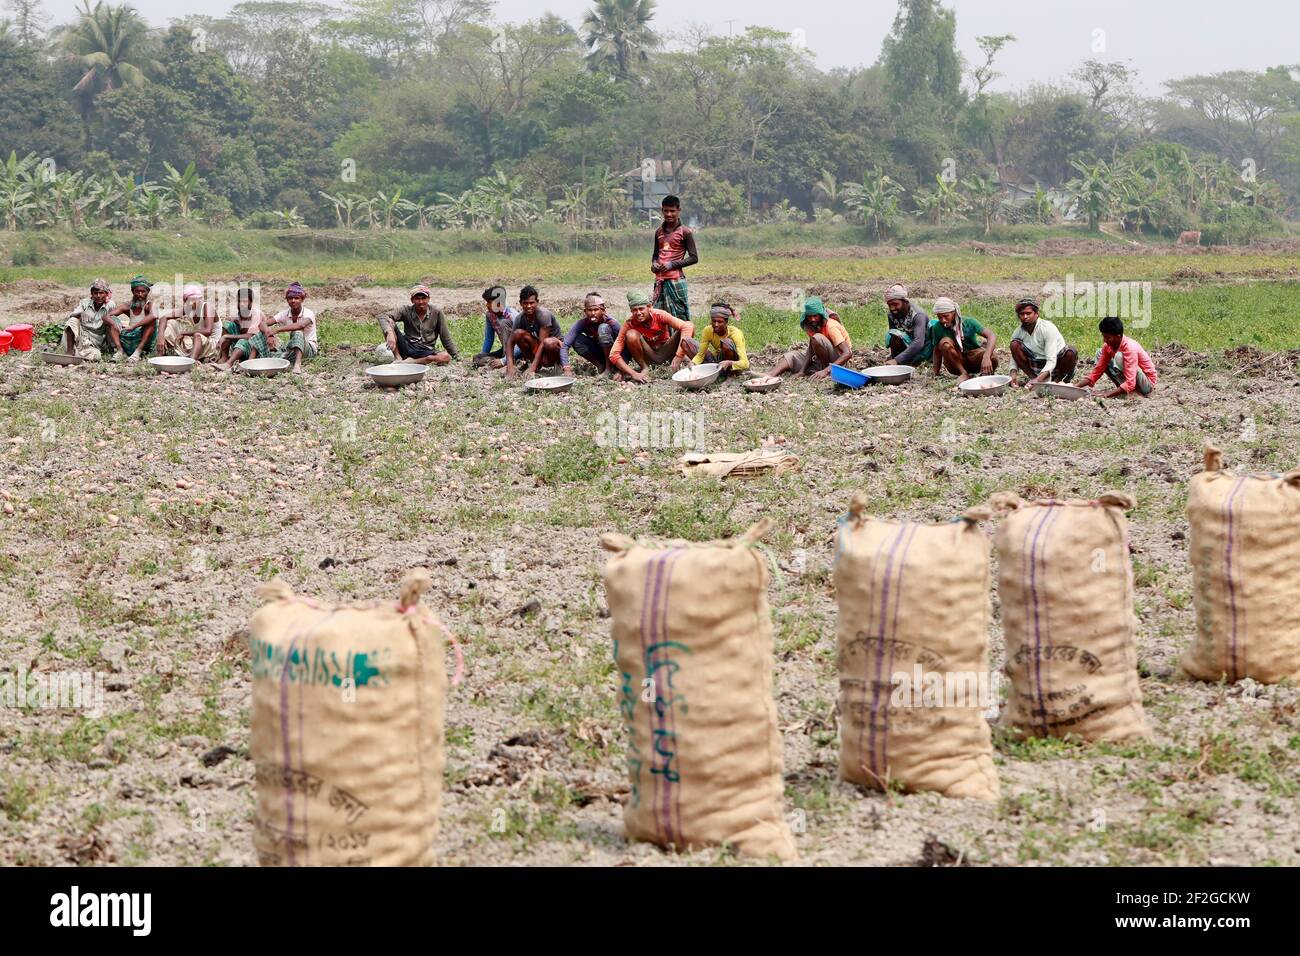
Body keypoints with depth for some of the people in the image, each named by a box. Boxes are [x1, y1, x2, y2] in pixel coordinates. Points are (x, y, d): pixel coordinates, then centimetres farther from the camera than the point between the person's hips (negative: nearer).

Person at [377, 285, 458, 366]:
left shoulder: (436, 312, -2)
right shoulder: (406, 310, -3)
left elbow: (445, 338, 5)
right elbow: (383, 317, -18)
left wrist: (456, 357, 6)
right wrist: (389, 333, -37)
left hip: (426, 352, 0)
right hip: (407, 348, 0)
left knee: (446, 357, -32)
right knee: (389, 322, -18)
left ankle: (409, 362, -32)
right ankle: (398, 358, -23)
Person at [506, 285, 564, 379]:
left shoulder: (544, 315, -24)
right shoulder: (521, 318, -9)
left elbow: (542, 342, -30)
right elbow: (510, 342, -10)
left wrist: (532, 368, -36)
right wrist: (510, 366, -26)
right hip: (537, 348, 5)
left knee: (548, 343, -40)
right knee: (518, 333, -20)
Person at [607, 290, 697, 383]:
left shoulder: (659, 315, -23)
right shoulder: (630, 323, -21)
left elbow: (687, 326, -36)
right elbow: (613, 354, -23)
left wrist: (678, 357, -44)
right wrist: (634, 374, -33)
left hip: (666, 353, -1)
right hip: (649, 357, 1)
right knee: (631, 335, -29)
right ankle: (644, 369, -10)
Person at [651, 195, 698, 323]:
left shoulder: (685, 232, -2)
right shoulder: (659, 232, 16)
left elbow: (694, 258, -4)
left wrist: (672, 264, -12)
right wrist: (653, 264, 6)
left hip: (676, 280, -6)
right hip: (660, 280, 6)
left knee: (680, 316, -7)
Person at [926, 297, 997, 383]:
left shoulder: (968, 322, -14)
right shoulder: (937, 328, -9)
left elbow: (992, 335, -24)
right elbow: (937, 351, 1)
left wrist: (986, 357, -40)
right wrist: (936, 374, -4)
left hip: (974, 357, -2)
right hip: (956, 363, 2)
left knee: (992, 358, -35)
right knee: (945, 342, -29)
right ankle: (964, 373, -19)